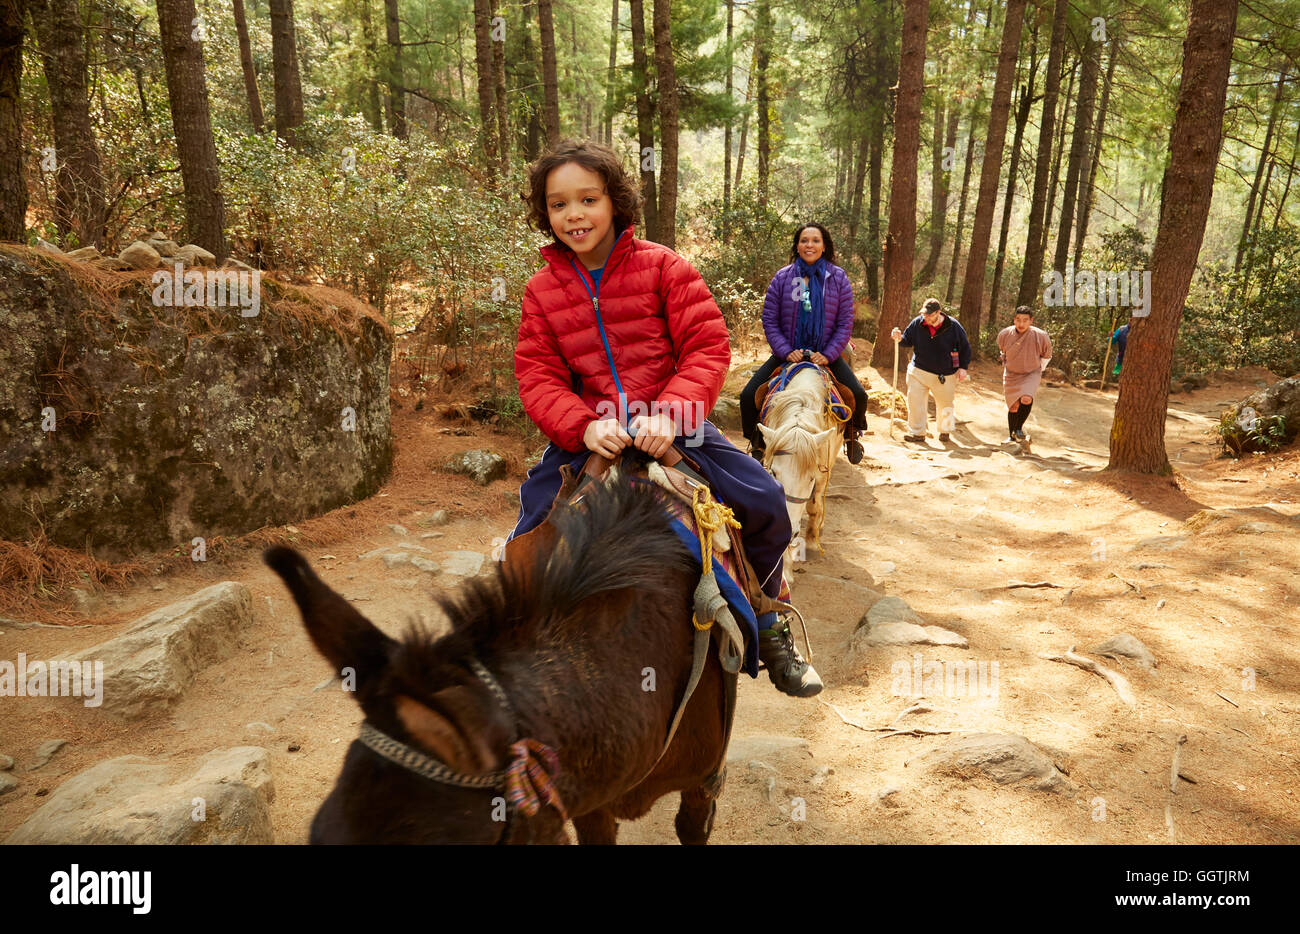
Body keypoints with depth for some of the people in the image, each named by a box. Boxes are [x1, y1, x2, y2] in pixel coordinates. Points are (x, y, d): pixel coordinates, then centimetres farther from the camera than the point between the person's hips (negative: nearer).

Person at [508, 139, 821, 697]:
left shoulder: (662, 268, -3)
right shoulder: (541, 292, 2)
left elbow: (708, 348, -9)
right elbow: (537, 378, -3)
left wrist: (670, 413, -26)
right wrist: (583, 425, -23)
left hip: (669, 424, -1)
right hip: (587, 432, 1)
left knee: (764, 502, -13)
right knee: (529, 537, -10)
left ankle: (766, 628, 13)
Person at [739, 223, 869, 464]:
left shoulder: (838, 278, 0)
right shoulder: (783, 277, -1)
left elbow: (845, 322, -1)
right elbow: (769, 320, -2)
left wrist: (828, 355, -14)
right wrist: (786, 351, -14)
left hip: (826, 355, 0)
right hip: (788, 353, 0)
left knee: (859, 396, -17)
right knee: (748, 397, -15)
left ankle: (851, 435, 17)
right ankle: (757, 445, 12)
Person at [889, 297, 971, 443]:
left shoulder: (953, 326, -8)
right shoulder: (917, 323, -4)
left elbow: (965, 348, 2)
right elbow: (908, 341, 8)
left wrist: (962, 367, -4)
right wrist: (900, 338, -15)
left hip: (945, 375, -1)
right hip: (919, 372, 1)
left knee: (945, 404, 11)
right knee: (915, 401, -6)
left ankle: (944, 431, 34)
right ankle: (917, 432, 7)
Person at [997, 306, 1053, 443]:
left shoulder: (1040, 336, -21)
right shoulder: (1004, 334, -16)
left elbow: (1046, 355, 1)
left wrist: (1039, 370, 7)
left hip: (1031, 374, -2)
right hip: (1011, 375, 2)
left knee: (1026, 399, -26)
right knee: (1013, 406, 7)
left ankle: (1019, 428, -5)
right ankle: (1012, 436, 25)